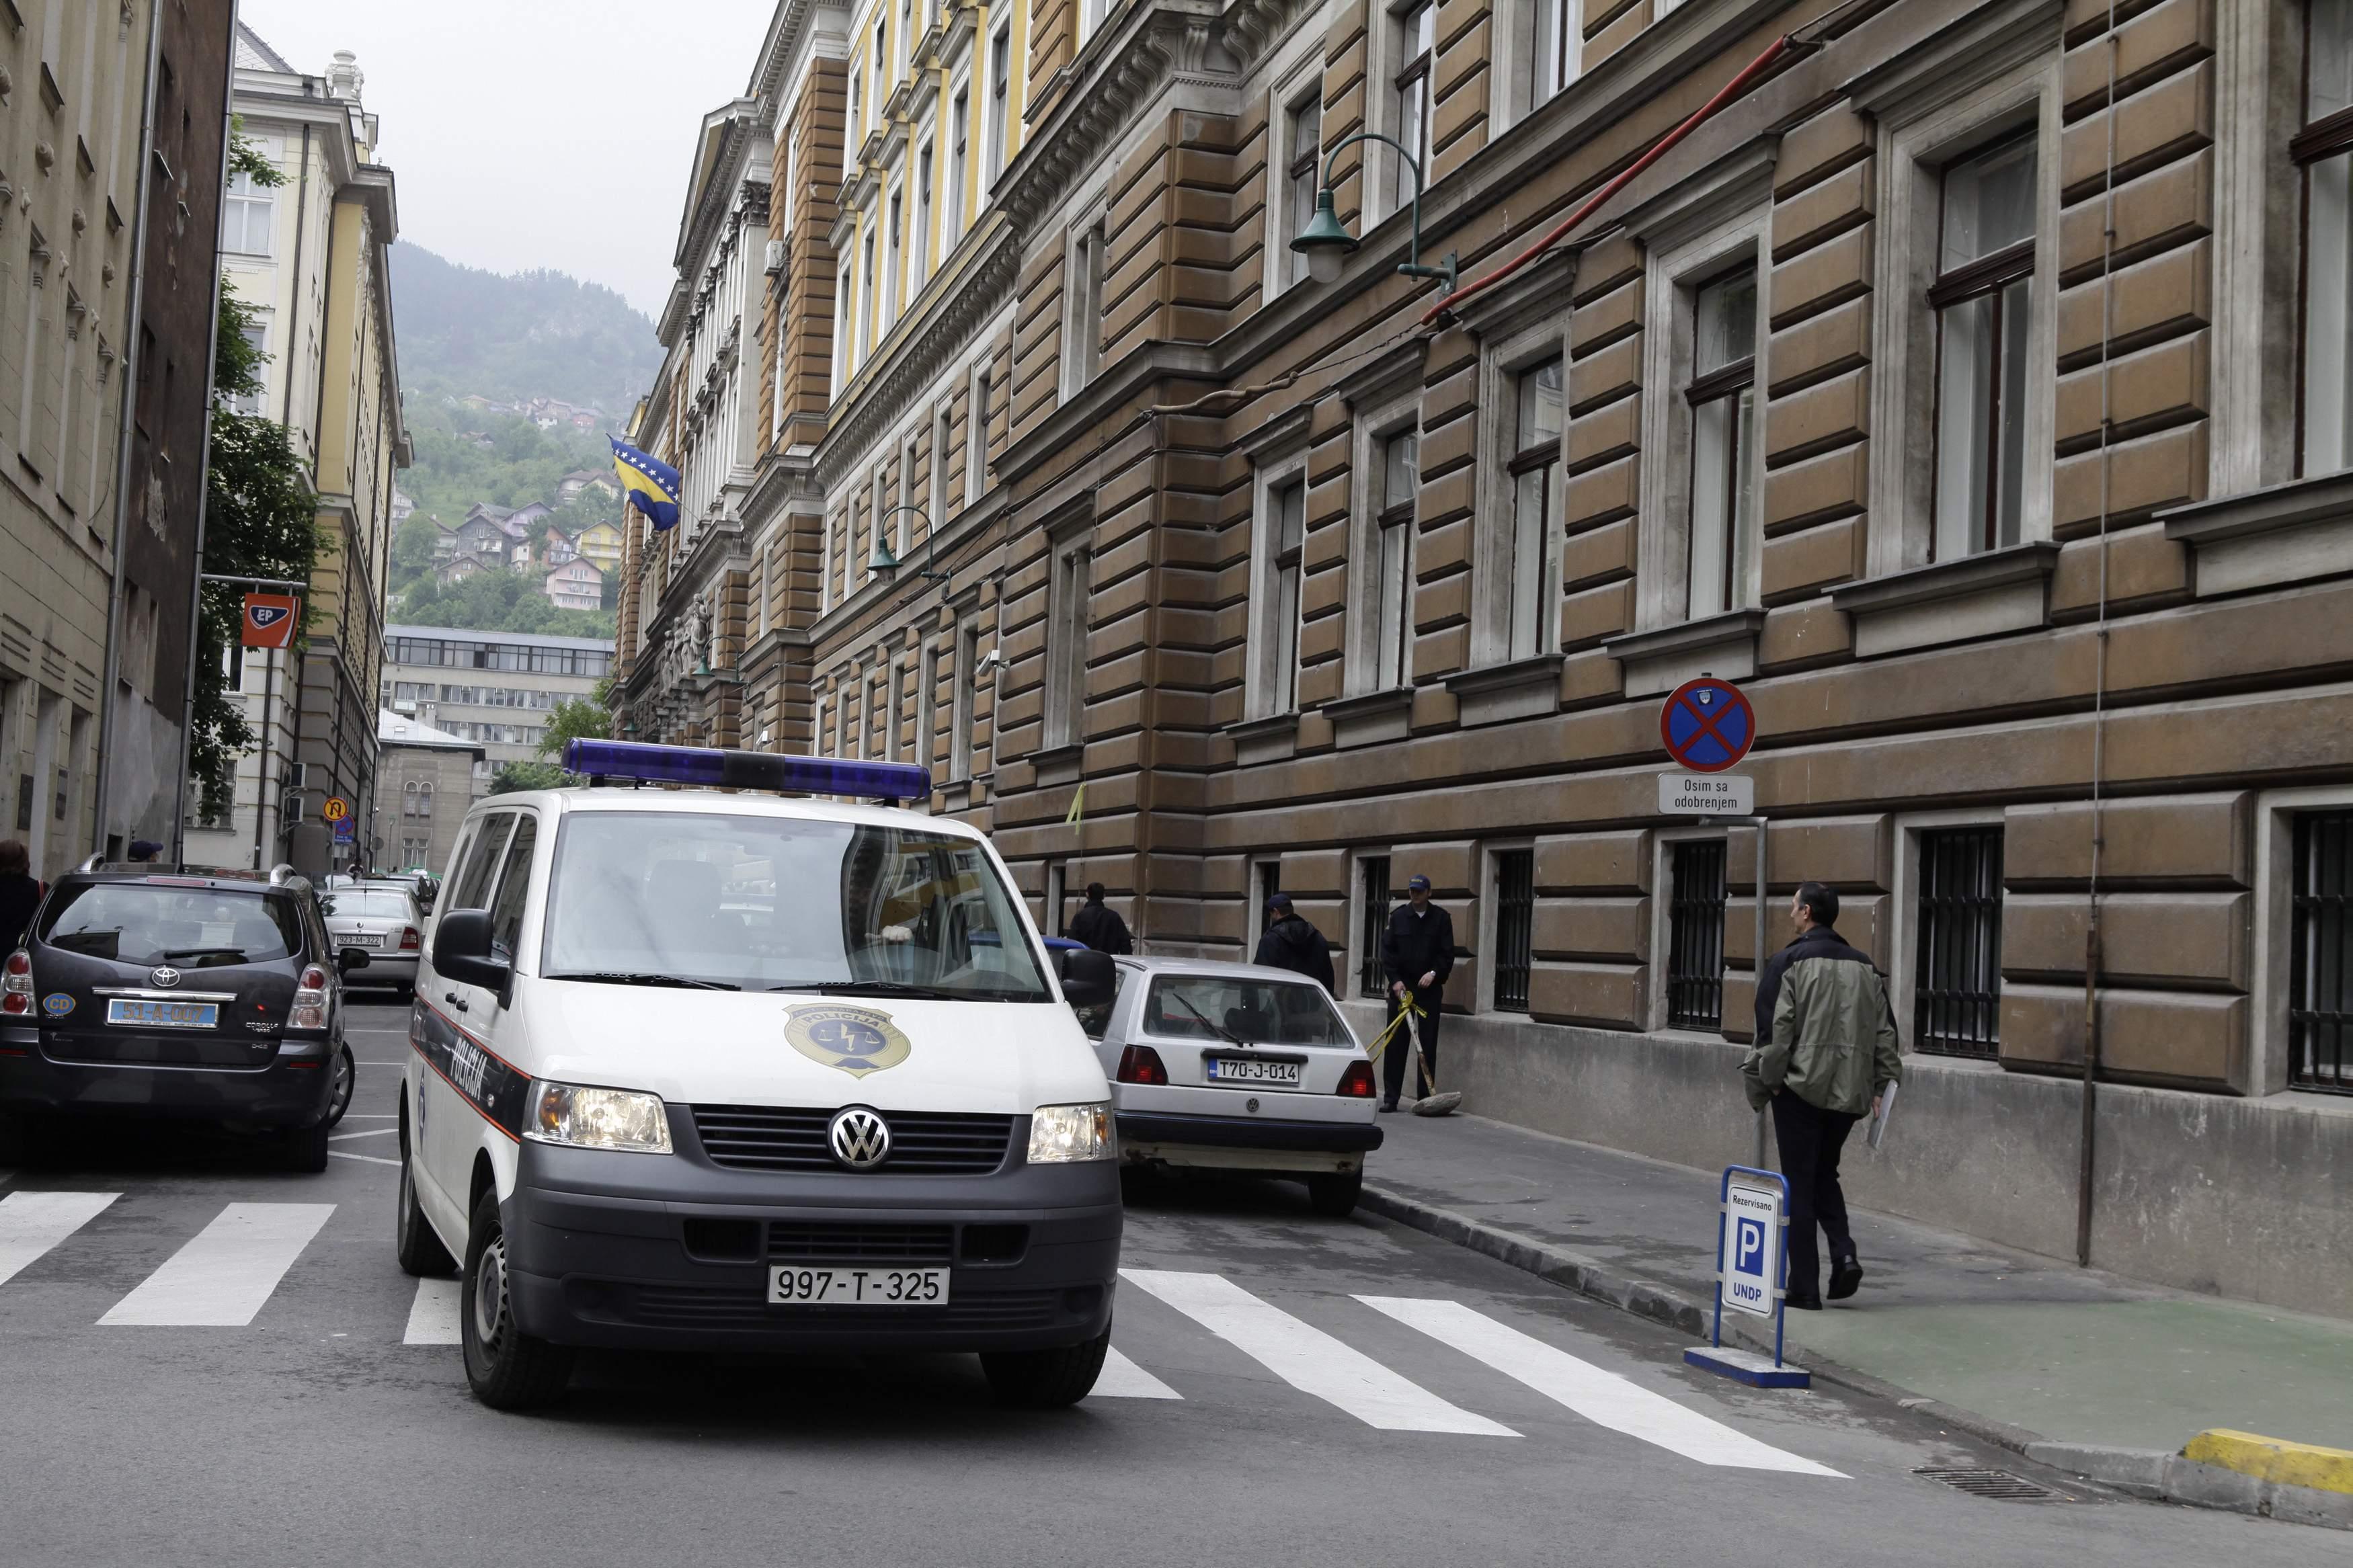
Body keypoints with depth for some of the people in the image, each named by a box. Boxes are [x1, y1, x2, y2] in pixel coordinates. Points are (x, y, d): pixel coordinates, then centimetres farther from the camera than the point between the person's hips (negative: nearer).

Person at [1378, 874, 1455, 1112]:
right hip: (1401, 987, 1)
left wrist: (1434, 973, -15)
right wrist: (1395, 980, -7)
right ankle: (1391, 1098, 5)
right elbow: (1387, 951, 2)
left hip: (1429, 988, -1)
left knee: (1428, 1045, 1)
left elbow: (1447, 953, 1)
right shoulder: (1398, 917, 5)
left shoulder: (1441, 918, 2)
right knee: (1395, 1044, 1)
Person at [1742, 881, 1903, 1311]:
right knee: (1824, 1175, 22)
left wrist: (1760, 1086, -2)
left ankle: (1805, 1288, 3)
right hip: (1849, 1093, 5)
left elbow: (1773, 1032, -11)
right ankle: (1844, 1254, 1)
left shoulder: (1789, 963, -8)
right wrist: (1878, 1086, 15)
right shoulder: (1864, 968, 9)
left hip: (1801, 1087, -5)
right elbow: (1886, 1033, 10)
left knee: (1799, 1187, 3)